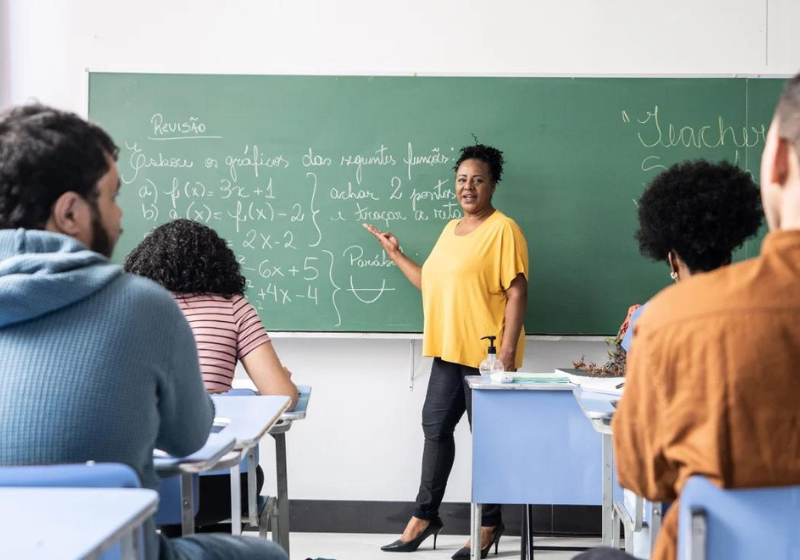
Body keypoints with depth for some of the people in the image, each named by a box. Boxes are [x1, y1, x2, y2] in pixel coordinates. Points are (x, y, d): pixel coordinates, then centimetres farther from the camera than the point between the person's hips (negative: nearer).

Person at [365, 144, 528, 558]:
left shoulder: (503, 229, -10)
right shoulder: (450, 230, 15)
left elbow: (517, 292, -14)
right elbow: (431, 284, 21)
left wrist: (507, 353, -20)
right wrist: (395, 254, 20)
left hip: (486, 353, -8)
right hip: (449, 351, 8)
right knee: (435, 428, 12)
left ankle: (490, 525, 14)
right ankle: (425, 516, 23)